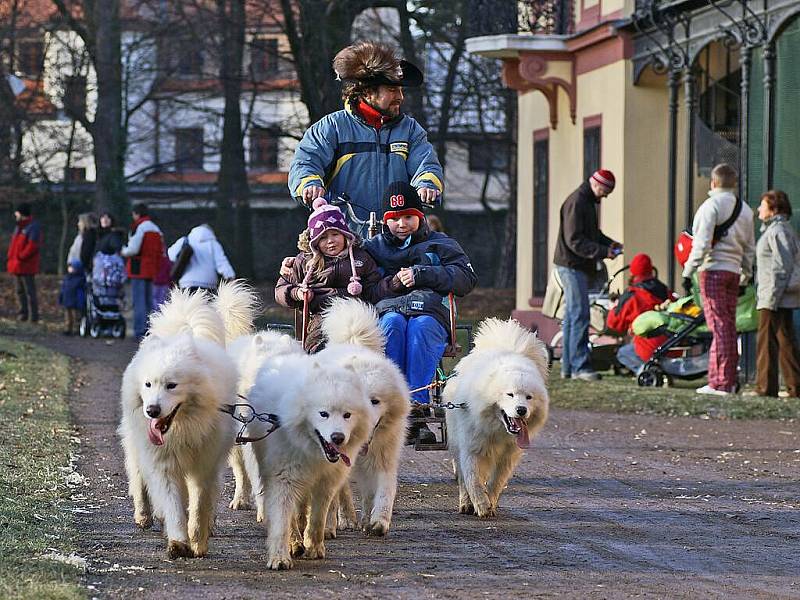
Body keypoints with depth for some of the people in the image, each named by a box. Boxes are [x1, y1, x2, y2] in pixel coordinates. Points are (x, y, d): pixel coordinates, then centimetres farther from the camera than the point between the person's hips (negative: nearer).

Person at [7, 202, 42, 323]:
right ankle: (23, 314, 19)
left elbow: (33, 245, -21)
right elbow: (14, 243, 24)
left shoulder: (33, 227, -12)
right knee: (20, 291, 13)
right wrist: (11, 256, 10)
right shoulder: (19, 226, 18)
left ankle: (34, 316, -7)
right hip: (17, 265, 10)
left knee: (30, 291, -8)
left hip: (26, 266, -10)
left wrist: (21, 256, -19)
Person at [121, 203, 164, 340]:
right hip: (152, 271, 8)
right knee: (149, 301, 14)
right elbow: (161, 251, 16)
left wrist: (123, 251, 1)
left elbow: (133, 249, -17)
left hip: (139, 271, -8)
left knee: (139, 302, -5)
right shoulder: (156, 229, 15)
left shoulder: (139, 227, -11)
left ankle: (140, 331, -8)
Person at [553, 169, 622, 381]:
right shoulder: (576, 203, -16)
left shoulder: (588, 202, 17)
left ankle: (568, 366, 16)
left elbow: (592, 233, 27)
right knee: (580, 316, -12)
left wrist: (609, 243, 9)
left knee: (572, 316, 12)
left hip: (580, 267, 11)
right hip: (572, 266, -11)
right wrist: (602, 252, -23)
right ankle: (580, 366, -13)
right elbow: (574, 240, -21)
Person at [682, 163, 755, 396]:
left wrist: (689, 272, -11)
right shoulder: (745, 209, 16)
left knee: (719, 325, -9)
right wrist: (745, 278, 24)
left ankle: (719, 382, -11)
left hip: (714, 270, -7)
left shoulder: (711, 205, -7)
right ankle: (730, 380, 12)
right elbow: (750, 248, 19)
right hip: (734, 271, 7)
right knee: (729, 326, 11)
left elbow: (702, 243, -14)